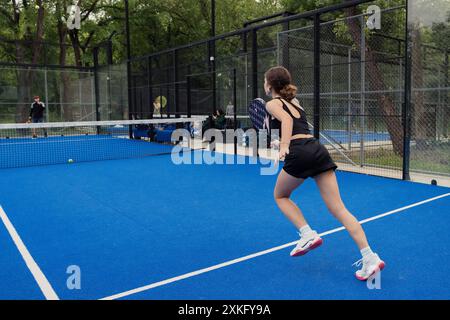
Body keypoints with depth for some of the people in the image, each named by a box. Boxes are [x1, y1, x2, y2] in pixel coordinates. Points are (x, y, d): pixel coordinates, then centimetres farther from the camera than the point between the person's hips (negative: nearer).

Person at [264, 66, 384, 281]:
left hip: (299, 153, -6)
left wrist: (284, 146, -24)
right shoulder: (294, 102, 29)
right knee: (338, 208, 2)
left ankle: (308, 234, 3)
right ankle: (370, 258, -6)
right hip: (318, 149, 7)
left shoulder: (273, 103, 8)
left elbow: (286, 120, -13)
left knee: (280, 196, 20)